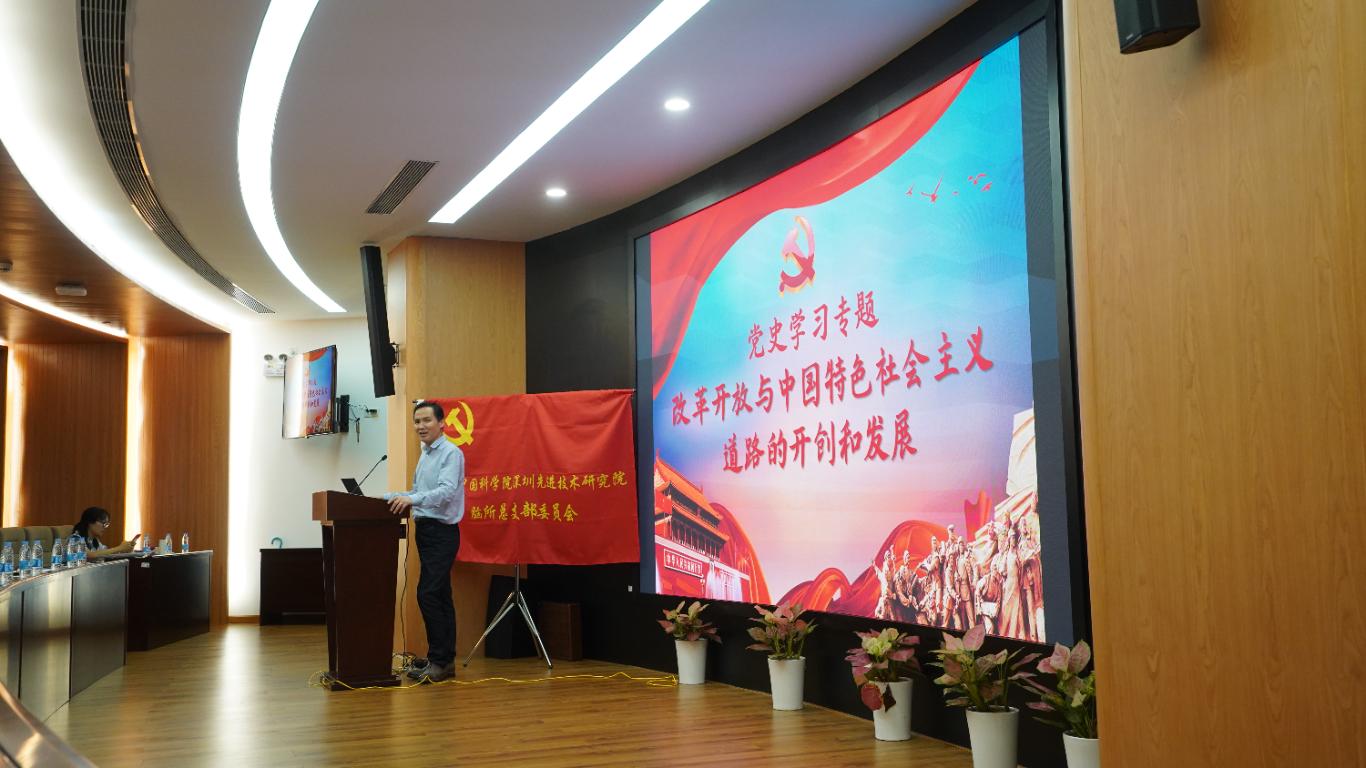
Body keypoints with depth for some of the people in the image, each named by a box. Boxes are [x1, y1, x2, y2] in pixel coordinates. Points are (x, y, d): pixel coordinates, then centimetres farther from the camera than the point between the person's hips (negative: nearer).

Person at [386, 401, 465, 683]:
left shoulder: (451, 453, -12)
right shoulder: (425, 456, 16)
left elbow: (447, 491, -26)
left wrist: (411, 499, -37)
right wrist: (389, 497, 12)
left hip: (442, 532, -9)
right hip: (425, 530, 9)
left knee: (428, 593, -13)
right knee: (440, 595, 11)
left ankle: (438, 660, -8)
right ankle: (445, 659, 17)